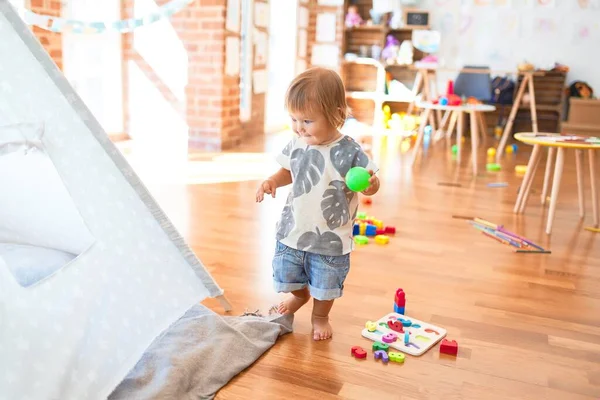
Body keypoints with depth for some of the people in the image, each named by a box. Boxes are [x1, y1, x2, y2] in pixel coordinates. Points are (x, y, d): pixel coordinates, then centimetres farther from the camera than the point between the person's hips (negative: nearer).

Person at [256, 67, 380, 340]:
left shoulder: (349, 151, -19)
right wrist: (272, 181, -7)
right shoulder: (296, 145, -6)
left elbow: (369, 183, -12)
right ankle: (299, 295, 55)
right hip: (292, 230, 4)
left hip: (330, 239, -4)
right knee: (287, 276, 21)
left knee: (325, 285, 15)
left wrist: (371, 184, -34)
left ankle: (320, 316, 44)